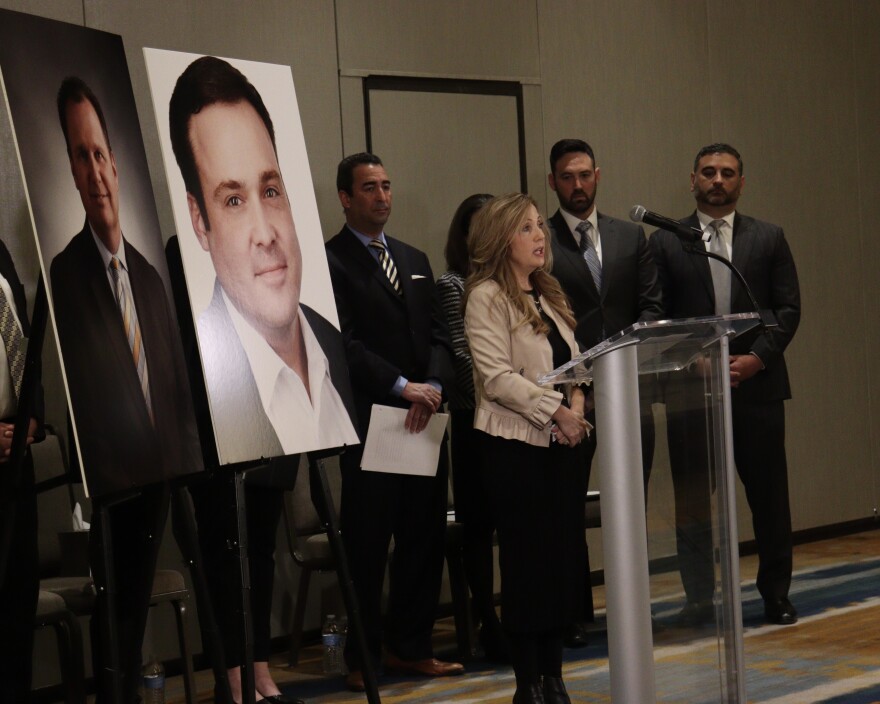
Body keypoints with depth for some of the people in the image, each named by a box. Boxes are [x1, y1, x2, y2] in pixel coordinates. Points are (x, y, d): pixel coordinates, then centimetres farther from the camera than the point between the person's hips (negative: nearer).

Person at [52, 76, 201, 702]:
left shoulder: (151, 276, 13)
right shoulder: (63, 273, -11)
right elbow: (69, 389, -16)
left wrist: (185, 461, 8)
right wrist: (87, 476, -23)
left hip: (158, 478, 7)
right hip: (106, 483, -7)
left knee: (137, 614, 16)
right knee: (110, 623, -1)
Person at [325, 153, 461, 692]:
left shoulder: (415, 260, 18)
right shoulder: (331, 262, -4)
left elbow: (439, 335, 12)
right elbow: (344, 344, -12)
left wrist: (433, 386, -6)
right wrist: (401, 387, -17)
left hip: (423, 421, 6)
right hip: (369, 422, -6)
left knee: (424, 537, 8)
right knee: (367, 544, 1)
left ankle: (412, 647, 19)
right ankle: (364, 657, 10)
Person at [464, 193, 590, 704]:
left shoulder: (549, 294, 15)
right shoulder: (487, 297, -8)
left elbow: (573, 362, 16)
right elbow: (497, 376, -16)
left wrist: (577, 405, -3)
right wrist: (556, 410, -17)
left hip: (560, 442, 7)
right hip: (515, 446, -7)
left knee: (559, 556, 8)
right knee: (525, 560, -1)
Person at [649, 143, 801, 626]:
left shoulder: (768, 238, 9)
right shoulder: (665, 243, 6)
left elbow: (788, 308, 4)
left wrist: (757, 358, -9)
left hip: (757, 383, 1)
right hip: (690, 389, -1)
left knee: (769, 494, 4)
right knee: (692, 499, 2)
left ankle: (776, 594, 15)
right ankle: (699, 598, 10)